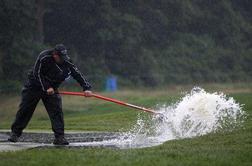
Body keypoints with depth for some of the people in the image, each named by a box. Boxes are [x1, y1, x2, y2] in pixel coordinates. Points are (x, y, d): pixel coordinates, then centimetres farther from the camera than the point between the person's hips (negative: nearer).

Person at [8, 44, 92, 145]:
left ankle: (59, 137, -10)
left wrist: (86, 88, -29)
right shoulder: (44, 57, -25)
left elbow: (77, 74, -18)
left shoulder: (66, 62, -15)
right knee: (25, 110, 0)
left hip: (51, 88, 3)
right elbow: (37, 74, -20)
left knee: (56, 111, -11)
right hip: (34, 86, -3)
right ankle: (15, 133, 13)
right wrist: (47, 87, -25)